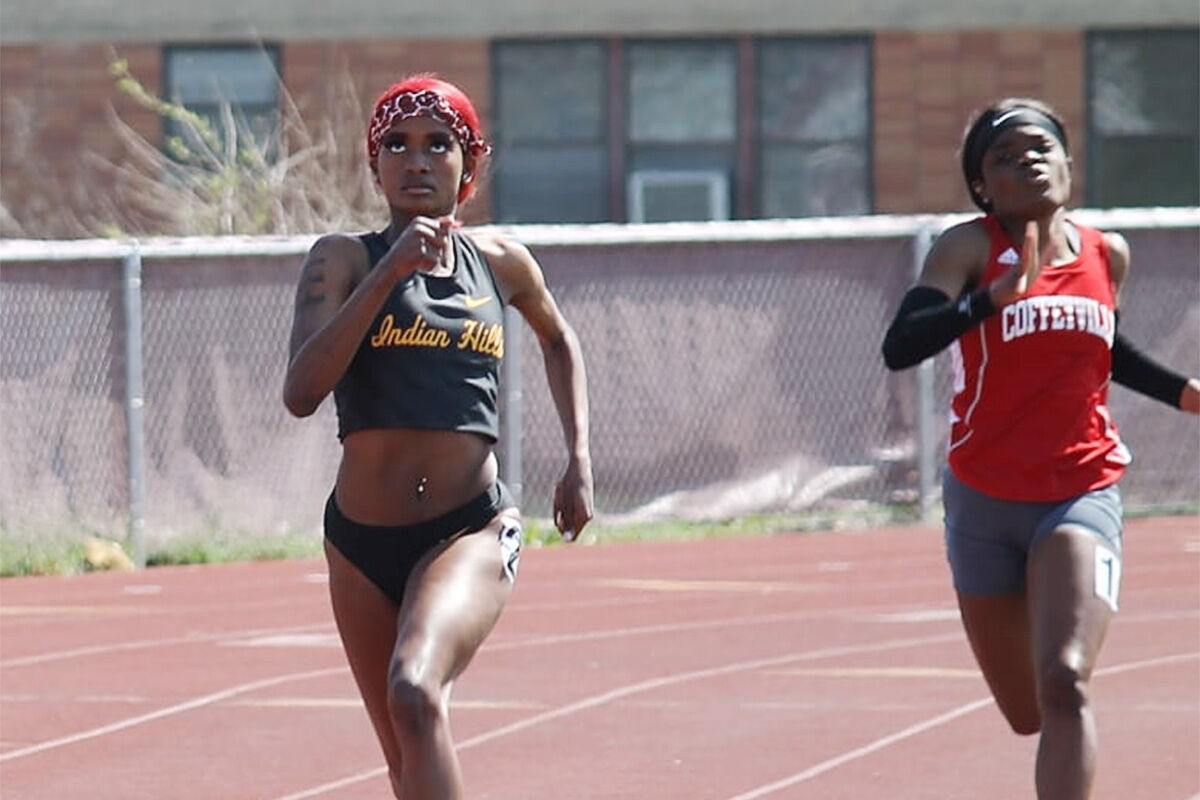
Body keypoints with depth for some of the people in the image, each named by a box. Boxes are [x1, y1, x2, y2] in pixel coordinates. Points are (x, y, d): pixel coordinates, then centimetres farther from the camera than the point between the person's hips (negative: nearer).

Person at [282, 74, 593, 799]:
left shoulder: (500, 264, 6)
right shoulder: (345, 260, -1)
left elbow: (559, 340, 29)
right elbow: (302, 392, -18)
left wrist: (580, 461, 18)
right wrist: (388, 274, -22)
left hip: (472, 532, -2)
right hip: (362, 543, 2)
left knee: (415, 693, -30)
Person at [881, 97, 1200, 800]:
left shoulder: (1108, 255, 4)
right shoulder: (970, 249, -8)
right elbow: (899, 348, -25)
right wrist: (996, 295, -37)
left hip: (1082, 496, 0)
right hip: (984, 503, 0)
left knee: (1063, 683, -24)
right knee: (1028, 715, 14)